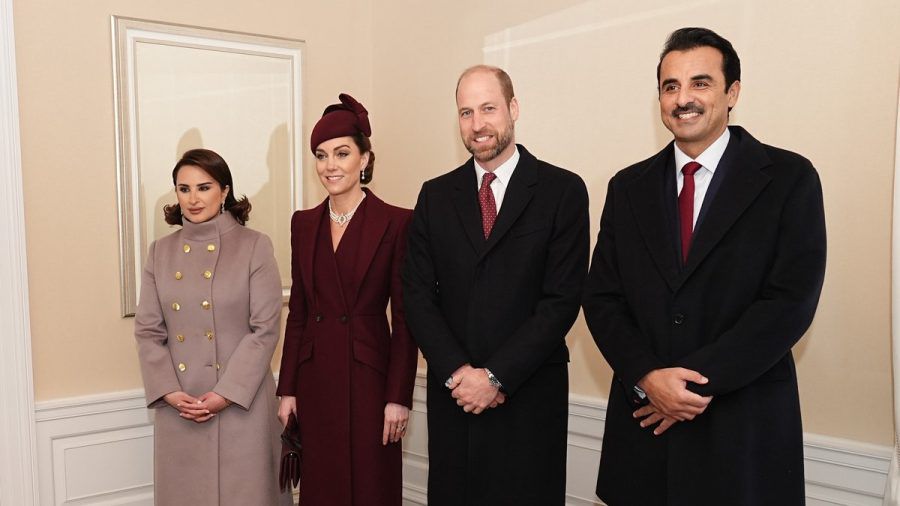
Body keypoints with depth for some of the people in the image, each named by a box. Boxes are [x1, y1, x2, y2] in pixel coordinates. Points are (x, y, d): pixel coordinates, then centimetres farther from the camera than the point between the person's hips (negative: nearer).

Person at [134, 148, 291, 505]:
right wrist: (169, 392, -7)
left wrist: (226, 394, -14)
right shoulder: (160, 252, 8)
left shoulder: (254, 247, -4)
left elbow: (265, 330, -8)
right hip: (178, 406, 3)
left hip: (240, 401, -3)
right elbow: (147, 331, 6)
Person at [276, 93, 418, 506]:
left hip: (368, 378, -4)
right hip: (315, 380, 5)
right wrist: (288, 389, 7)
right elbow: (297, 312, 9)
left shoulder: (396, 223, -8)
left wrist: (399, 397, -10)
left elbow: (404, 318, -8)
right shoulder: (304, 223, 7)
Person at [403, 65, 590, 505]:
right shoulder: (435, 195, 7)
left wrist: (496, 376, -13)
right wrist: (456, 372, -9)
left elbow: (562, 299, -9)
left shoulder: (563, 190, -4)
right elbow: (418, 294, 3)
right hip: (452, 393, 3)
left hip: (529, 394, -3)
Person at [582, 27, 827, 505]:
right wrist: (647, 378, -13)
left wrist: (698, 379, -15)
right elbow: (601, 297, 3)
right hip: (645, 421, 3)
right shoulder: (629, 187, 6)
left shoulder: (789, 178, -4)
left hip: (744, 429, -3)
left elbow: (791, 301, -11)